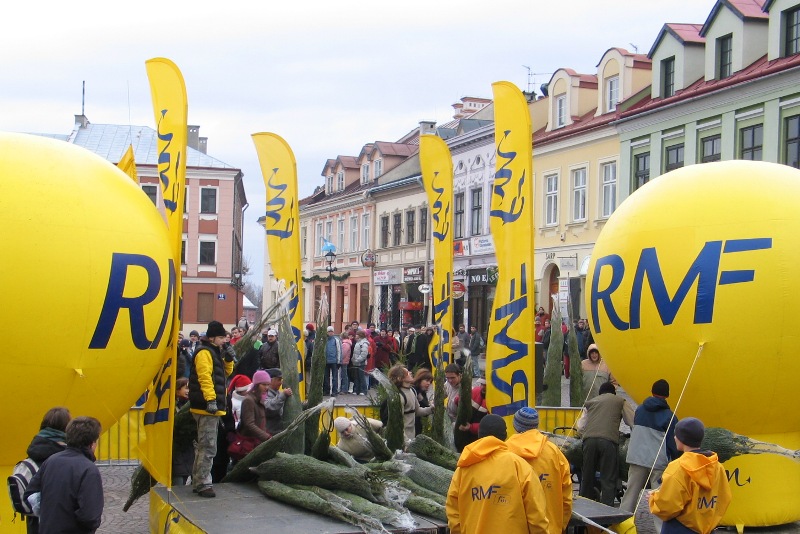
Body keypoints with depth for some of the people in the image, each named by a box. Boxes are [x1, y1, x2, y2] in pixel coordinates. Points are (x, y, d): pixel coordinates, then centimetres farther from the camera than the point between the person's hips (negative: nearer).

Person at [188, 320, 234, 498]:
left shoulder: (214, 353, 19)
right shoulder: (204, 352, -12)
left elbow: (224, 373, 25)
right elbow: (205, 377, -23)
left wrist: (228, 360, 7)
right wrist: (210, 399, -31)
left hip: (212, 409, 11)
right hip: (207, 408, -11)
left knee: (203, 446, 16)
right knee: (208, 448, -11)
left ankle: (198, 482, 23)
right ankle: (203, 484, -9)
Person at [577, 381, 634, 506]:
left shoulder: (590, 402, 27)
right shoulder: (620, 402, 21)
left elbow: (580, 426, 22)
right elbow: (633, 422, 20)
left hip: (589, 440, 3)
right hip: (609, 440, -3)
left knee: (587, 477, 12)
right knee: (608, 479, -1)